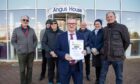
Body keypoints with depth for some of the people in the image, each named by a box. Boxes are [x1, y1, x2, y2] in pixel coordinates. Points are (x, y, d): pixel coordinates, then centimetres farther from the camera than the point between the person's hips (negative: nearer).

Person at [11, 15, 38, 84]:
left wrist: (34, 47, 0)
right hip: (21, 53, -2)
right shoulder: (16, 30, -1)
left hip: (31, 52, 3)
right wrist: (18, 49, -9)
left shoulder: (31, 30, 5)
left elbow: (35, 40, 13)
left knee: (30, 68, 11)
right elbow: (13, 41, 2)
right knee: (22, 69, 6)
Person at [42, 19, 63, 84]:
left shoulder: (61, 32, -3)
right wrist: (50, 51, -13)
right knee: (50, 69, 13)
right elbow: (43, 43, -3)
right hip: (50, 54, 1)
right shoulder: (47, 32, -1)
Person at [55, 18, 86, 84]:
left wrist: (84, 51, -12)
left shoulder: (81, 36, 7)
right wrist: (64, 55, -18)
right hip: (65, 66, -1)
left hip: (78, 67, 2)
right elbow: (57, 50, 0)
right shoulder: (61, 37, 0)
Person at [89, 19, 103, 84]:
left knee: (101, 67, 2)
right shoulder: (92, 32, 13)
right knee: (96, 67, 12)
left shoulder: (103, 31, -5)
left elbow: (103, 42, -13)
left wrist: (97, 49, -18)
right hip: (94, 53, 4)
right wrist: (92, 49, -9)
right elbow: (90, 42, 8)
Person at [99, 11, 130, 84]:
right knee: (102, 75, 12)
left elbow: (127, 41, 1)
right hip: (105, 56, 3)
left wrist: (120, 51, 9)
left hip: (117, 56, -3)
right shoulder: (104, 29, 8)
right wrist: (104, 50, 10)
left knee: (119, 76, 11)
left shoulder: (122, 27, -5)